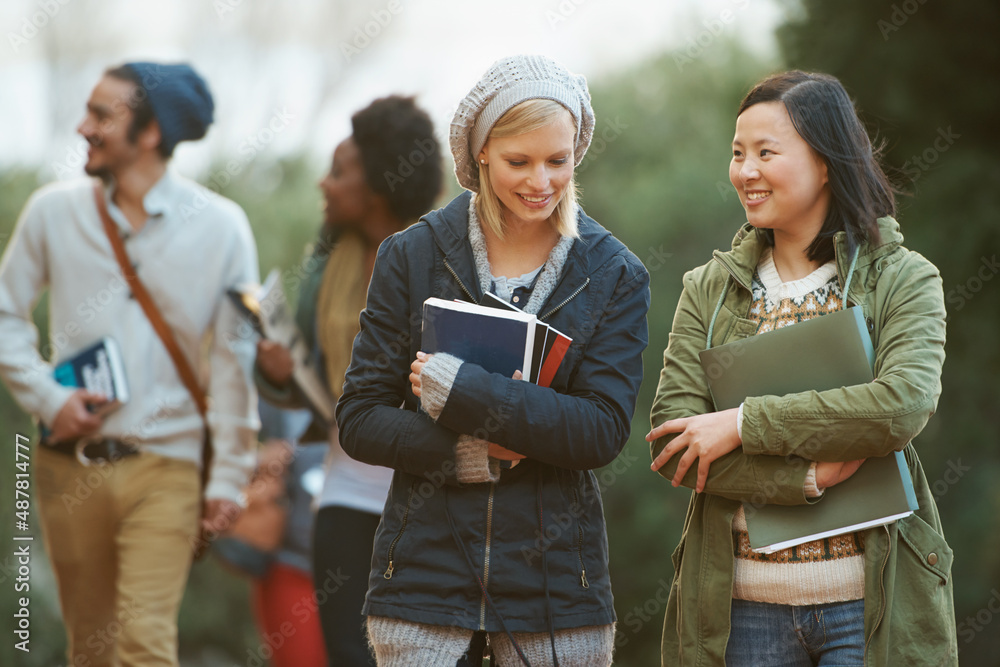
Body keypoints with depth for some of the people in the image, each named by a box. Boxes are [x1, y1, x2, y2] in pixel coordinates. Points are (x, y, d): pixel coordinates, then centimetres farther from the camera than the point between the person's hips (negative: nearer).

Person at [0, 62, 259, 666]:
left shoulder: (221, 226, -3)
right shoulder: (54, 210, 3)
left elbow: (235, 360, 0)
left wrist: (229, 476, -1)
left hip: (165, 464, -3)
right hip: (70, 464, 3)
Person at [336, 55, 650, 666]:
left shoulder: (615, 276, 2)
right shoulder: (412, 256, 2)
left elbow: (604, 431, -9)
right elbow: (359, 420, 1)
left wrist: (458, 390, -17)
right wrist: (462, 453, -17)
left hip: (557, 583, 0)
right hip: (423, 579, 0)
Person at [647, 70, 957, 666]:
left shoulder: (904, 279, 0)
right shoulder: (710, 290, 8)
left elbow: (904, 406, -18)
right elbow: (671, 442, -3)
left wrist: (743, 424, -16)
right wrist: (808, 476, -16)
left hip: (870, 597, -2)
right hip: (744, 600, 2)